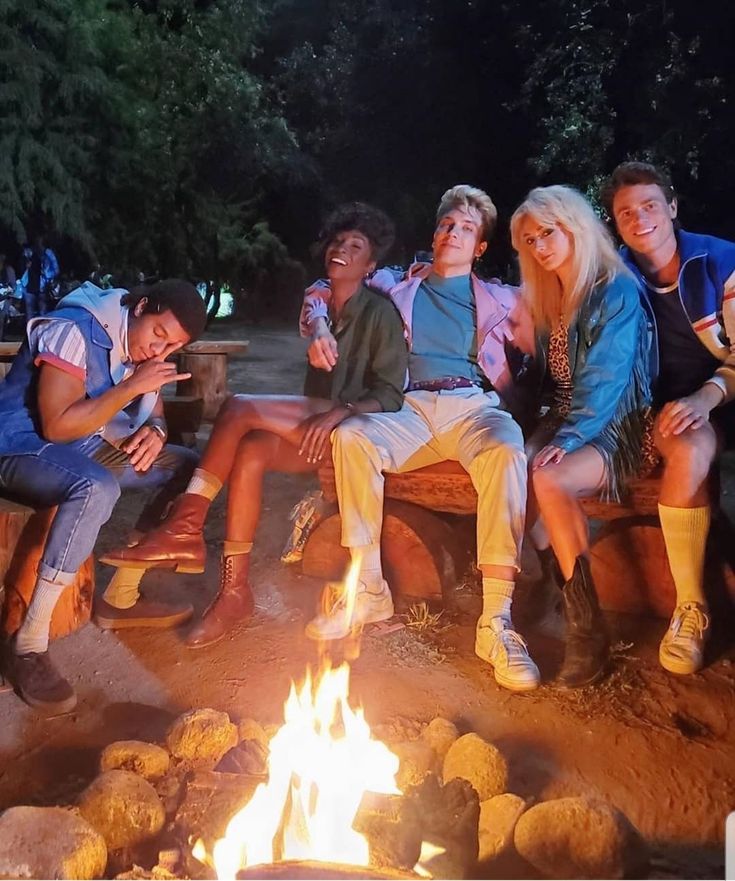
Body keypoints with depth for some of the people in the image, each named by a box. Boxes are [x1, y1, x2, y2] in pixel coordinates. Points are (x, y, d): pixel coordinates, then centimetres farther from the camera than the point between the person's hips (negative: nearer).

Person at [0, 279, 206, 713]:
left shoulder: (146, 347, 3)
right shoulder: (74, 330, -22)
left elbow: (154, 411, 11)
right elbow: (58, 426, -27)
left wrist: (155, 430, -13)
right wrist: (132, 386, -27)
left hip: (91, 447, 8)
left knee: (188, 467, -3)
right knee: (98, 488, -39)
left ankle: (120, 597, 2)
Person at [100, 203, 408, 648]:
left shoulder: (380, 312, -1)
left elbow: (390, 395, -10)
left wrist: (338, 412, -25)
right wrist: (310, 421, 1)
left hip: (356, 428, -6)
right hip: (312, 427, 6)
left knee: (241, 407, -25)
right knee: (249, 450, -27)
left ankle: (186, 529, -21)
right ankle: (234, 591, -24)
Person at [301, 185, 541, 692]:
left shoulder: (500, 299, 23)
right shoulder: (399, 286, 24)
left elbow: (532, 363, 18)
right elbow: (321, 293, 28)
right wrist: (319, 327, 6)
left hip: (476, 407, -1)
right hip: (411, 410, 1)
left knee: (507, 450, -37)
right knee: (351, 436, -32)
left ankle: (496, 620, -39)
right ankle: (370, 590, -22)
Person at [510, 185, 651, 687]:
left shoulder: (618, 291, -8)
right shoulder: (549, 298, 16)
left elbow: (606, 379, -17)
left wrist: (568, 440, -26)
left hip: (616, 430, -6)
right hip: (565, 424, 6)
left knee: (548, 480, -33)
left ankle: (588, 625, -22)